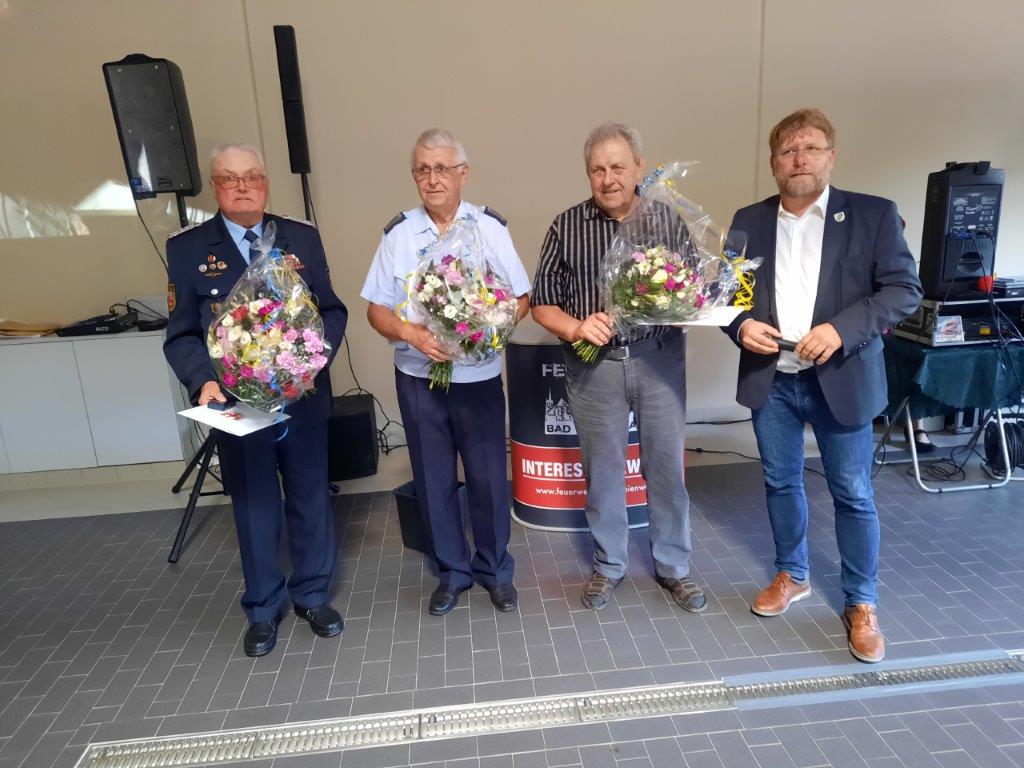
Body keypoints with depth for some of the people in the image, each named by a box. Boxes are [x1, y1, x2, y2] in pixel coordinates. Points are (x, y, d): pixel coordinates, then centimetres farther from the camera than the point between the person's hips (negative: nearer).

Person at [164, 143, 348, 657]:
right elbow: (181, 334, -2)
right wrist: (203, 381, -19)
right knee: (253, 509, 13)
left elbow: (333, 310, 3)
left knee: (311, 500, 14)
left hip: (303, 399, 2)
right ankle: (263, 609, 33)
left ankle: (313, 596, 35)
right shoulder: (187, 247, -1)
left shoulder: (302, 238, 3)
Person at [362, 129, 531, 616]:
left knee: (488, 479, 8)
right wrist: (410, 333, -18)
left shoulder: (490, 227, -1)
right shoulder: (398, 233, 0)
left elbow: (521, 297, 1)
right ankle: (452, 570, 32)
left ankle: (495, 570, 30)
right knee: (433, 481, 12)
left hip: (479, 377, -1)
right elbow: (376, 310, 1)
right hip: (418, 380, 1)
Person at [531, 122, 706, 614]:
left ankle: (674, 567, 31)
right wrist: (576, 328, -17)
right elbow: (542, 302, 1)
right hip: (594, 365, 0)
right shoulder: (566, 226, -1)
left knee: (666, 467, 10)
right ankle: (608, 565, 32)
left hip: (659, 358, 1)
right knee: (602, 471, 12)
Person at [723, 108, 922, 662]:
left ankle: (861, 605, 24)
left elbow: (904, 288, -5)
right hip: (770, 379, 3)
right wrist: (741, 325, -12)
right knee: (780, 483, 14)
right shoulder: (749, 221, 7)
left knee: (852, 494, 6)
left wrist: (842, 330, -20)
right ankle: (792, 576, 35)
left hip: (840, 378, -2)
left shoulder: (874, 215, -1)